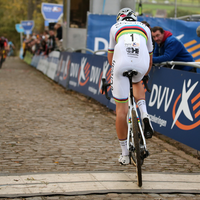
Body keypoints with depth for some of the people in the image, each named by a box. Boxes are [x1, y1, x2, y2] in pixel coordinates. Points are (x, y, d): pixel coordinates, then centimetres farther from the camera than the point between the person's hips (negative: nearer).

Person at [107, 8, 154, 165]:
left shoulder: (115, 27, 28)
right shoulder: (145, 28, 32)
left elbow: (110, 56, 36)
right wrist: (144, 75, 55)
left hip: (121, 64, -2)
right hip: (142, 65, 2)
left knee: (121, 108, 8)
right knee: (137, 82, 38)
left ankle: (125, 154, 13)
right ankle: (144, 114, 10)